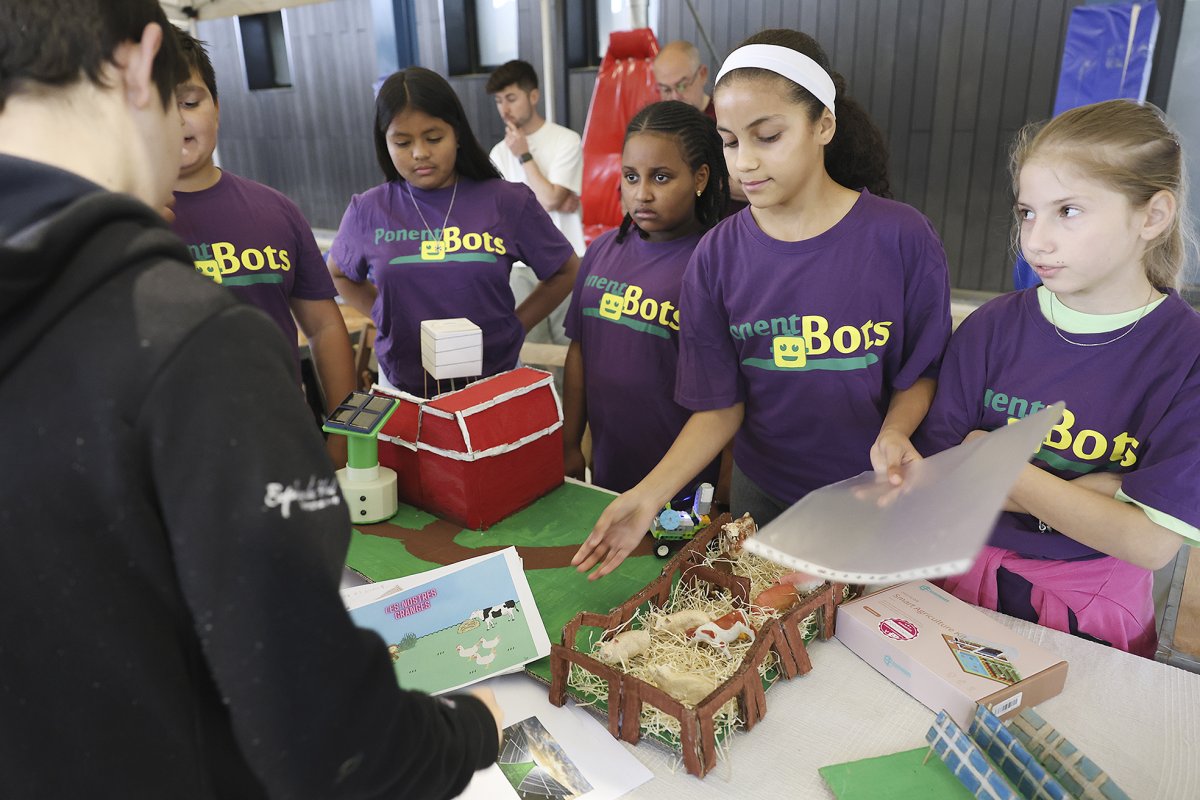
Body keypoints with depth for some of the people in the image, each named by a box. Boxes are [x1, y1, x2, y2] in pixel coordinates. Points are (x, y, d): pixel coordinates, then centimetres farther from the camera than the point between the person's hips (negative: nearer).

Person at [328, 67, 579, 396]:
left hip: (494, 382, -1)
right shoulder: (368, 211, -2)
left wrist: (513, 326, -2)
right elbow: (340, 274, 16)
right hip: (401, 389, 1)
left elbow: (565, 272, 4)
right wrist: (386, 316, 3)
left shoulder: (507, 202, -7)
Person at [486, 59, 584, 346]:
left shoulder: (566, 140, -4)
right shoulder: (499, 153, 9)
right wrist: (553, 202, -8)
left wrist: (524, 155, -6)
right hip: (521, 266, 4)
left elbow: (550, 198, -14)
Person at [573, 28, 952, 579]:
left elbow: (920, 372, -3)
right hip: (763, 495, 2)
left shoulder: (900, 238, -13)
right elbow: (720, 406, -8)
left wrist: (892, 435, -24)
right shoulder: (719, 256, -9)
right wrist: (651, 493, -20)